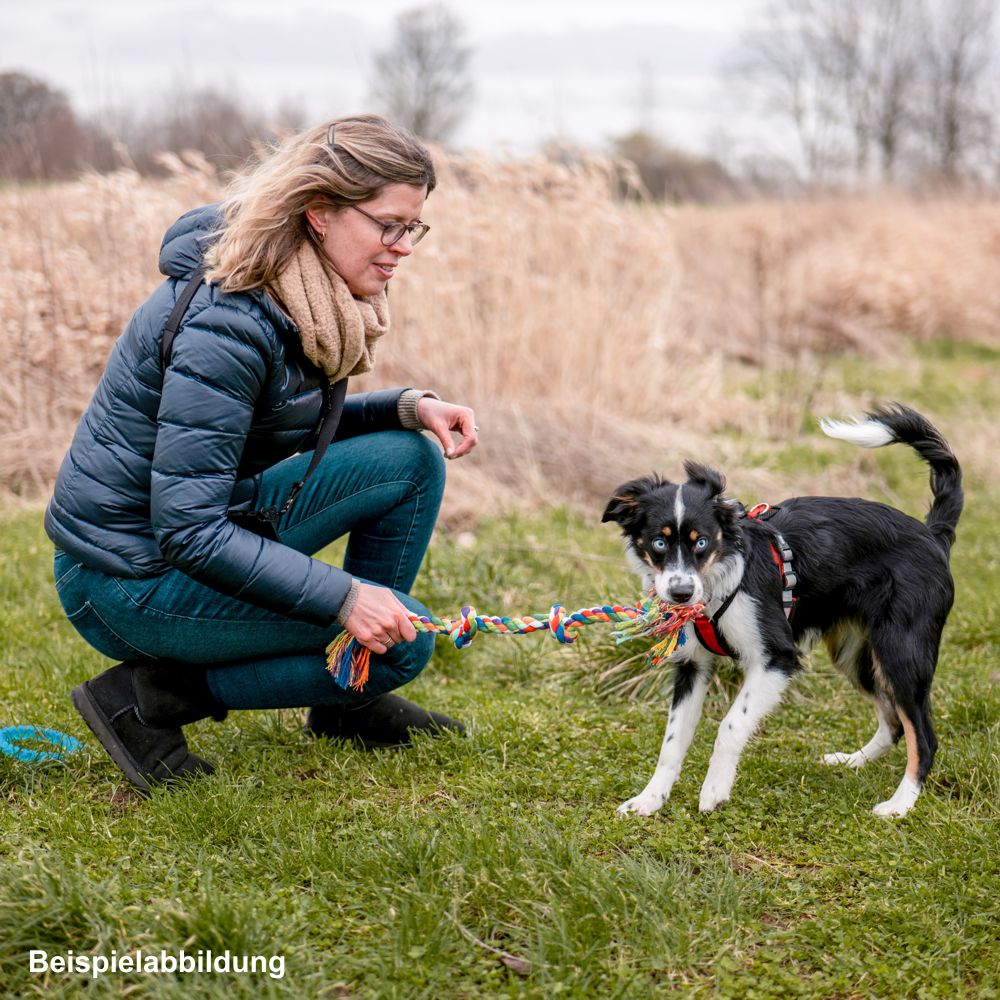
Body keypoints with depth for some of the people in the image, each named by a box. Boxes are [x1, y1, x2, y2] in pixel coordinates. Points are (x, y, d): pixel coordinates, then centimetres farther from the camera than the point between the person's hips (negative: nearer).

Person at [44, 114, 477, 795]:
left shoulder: (315, 299, 1)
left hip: (204, 527, 9)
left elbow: (297, 423, 17)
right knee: (402, 637, -13)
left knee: (412, 458, 0)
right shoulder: (226, 323, -27)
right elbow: (187, 530, -28)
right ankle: (151, 696, -6)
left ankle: (349, 703, 13)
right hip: (131, 576, -9)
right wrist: (342, 597, -28)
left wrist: (407, 406, -1)